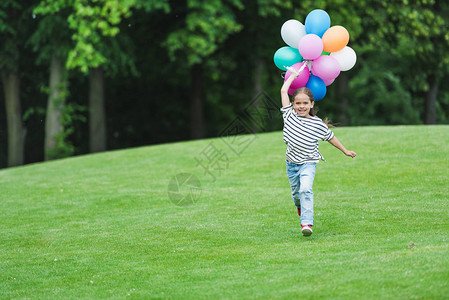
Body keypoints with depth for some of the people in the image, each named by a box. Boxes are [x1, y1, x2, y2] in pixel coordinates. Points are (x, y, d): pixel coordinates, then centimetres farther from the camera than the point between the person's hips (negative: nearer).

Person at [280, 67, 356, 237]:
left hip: (308, 163, -3)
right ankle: (300, 206, 51)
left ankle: (307, 223, -28)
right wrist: (293, 75, 4)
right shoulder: (289, 114, -5)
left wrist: (345, 151, 16)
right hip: (292, 163, 3)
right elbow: (284, 91, -7)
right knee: (296, 192, 16)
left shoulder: (317, 124, -9)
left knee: (305, 189, -23)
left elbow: (330, 137, 7)